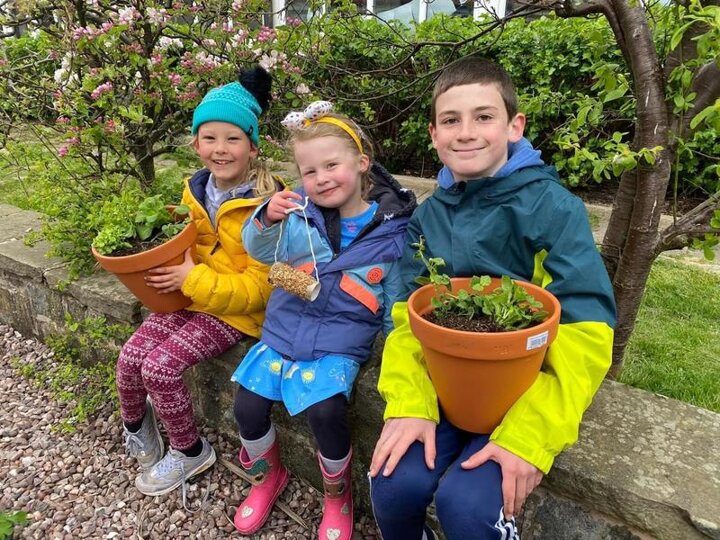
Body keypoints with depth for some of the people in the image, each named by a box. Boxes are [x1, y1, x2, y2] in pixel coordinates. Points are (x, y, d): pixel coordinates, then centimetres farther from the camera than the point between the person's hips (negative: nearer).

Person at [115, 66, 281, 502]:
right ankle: (135, 421, 32)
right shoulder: (196, 190, 3)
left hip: (236, 309, -6)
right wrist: (163, 266, -2)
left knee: (160, 367, -18)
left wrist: (193, 279, -26)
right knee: (130, 358, -4)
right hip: (188, 296, 7)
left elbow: (259, 287, -21)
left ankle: (191, 452, 10)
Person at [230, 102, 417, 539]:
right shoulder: (301, 212, -3)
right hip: (284, 331, 3)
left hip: (341, 343, -3)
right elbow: (262, 250, -7)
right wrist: (268, 218, -27)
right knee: (248, 406, -4)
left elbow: (395, 300, 1)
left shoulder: (393, 229, -6)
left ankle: (338, 493, 11)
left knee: (326, 410, -23)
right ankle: (269, 476, 31)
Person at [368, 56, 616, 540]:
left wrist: (531, 432, -25)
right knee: (393, 484, -16)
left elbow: (587, 327, -18)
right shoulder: (430, 215, 2)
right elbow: (409, 315, -2)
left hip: (527, 389, -3)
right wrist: (410, 403, -17)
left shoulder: (552, 206, -12)